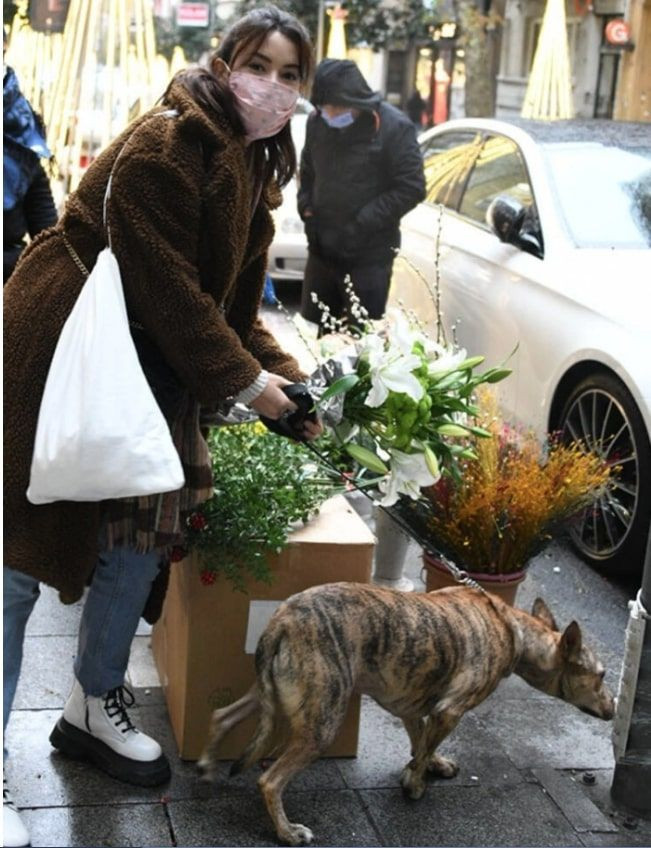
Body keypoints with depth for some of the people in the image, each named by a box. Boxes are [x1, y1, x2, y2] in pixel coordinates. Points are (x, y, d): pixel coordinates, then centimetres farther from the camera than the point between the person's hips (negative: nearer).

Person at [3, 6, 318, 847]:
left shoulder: (253, 167, 11)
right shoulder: (168, 141, -18)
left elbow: (233, 303, 13)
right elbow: (165, 283, -21)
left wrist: (290, 384, 3)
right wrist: (241, 378, -14)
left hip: (151, 367, 9)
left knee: (142, 532, 12)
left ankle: (94, 707, 32)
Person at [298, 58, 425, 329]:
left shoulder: (394, 127, -14)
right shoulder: (317, 122, 3)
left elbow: (411, 188, -14)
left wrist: (362, 223, -18)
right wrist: (306, 207, 3)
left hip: (369, 254, -6)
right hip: (321, 247, 6)